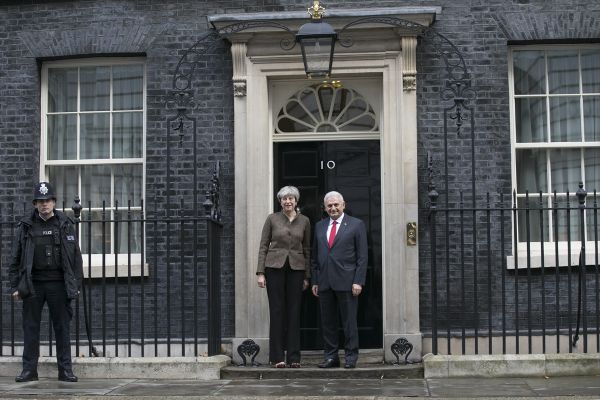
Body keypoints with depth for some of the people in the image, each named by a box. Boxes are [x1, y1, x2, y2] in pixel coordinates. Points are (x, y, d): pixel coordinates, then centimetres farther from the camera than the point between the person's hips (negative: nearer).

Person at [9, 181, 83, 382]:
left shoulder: (65, 224, 5)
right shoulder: (26, 226, 6)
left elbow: (76, 256, 5)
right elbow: (15, 258, 7)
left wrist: (76, 283, 0)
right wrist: (15, 286, 1)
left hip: (58, 283, -1)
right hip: (32, 284, 1)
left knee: (62, 327, 3)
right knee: (30, 327, 4)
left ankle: (65, 369, 9)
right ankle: (29, 369, 12)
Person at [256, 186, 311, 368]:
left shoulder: (304, 221, 8)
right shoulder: (272, 219, 3)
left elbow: (307, 249, 11)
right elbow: (263, 246, 3)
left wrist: (307, 276, 8)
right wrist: (260, 272, -4)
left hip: (296, 269, 2)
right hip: (274, 267, -1)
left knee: (294, 312, 2)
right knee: (276, 310, -1)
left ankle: (293, 357, 7)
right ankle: (277, 357, 3)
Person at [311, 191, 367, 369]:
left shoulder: (356, 225, 2)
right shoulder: (319, 226, 14)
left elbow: (362, 256, -2)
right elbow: (315, 256, 16)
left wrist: (358, 281, -10)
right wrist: (315, 281, 9)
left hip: (346, 281, -4)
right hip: (324, 282, 4)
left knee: (349, 321, 1)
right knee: (327, 321, 7)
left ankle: (351, 357, 9)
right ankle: (331, 357, 15)